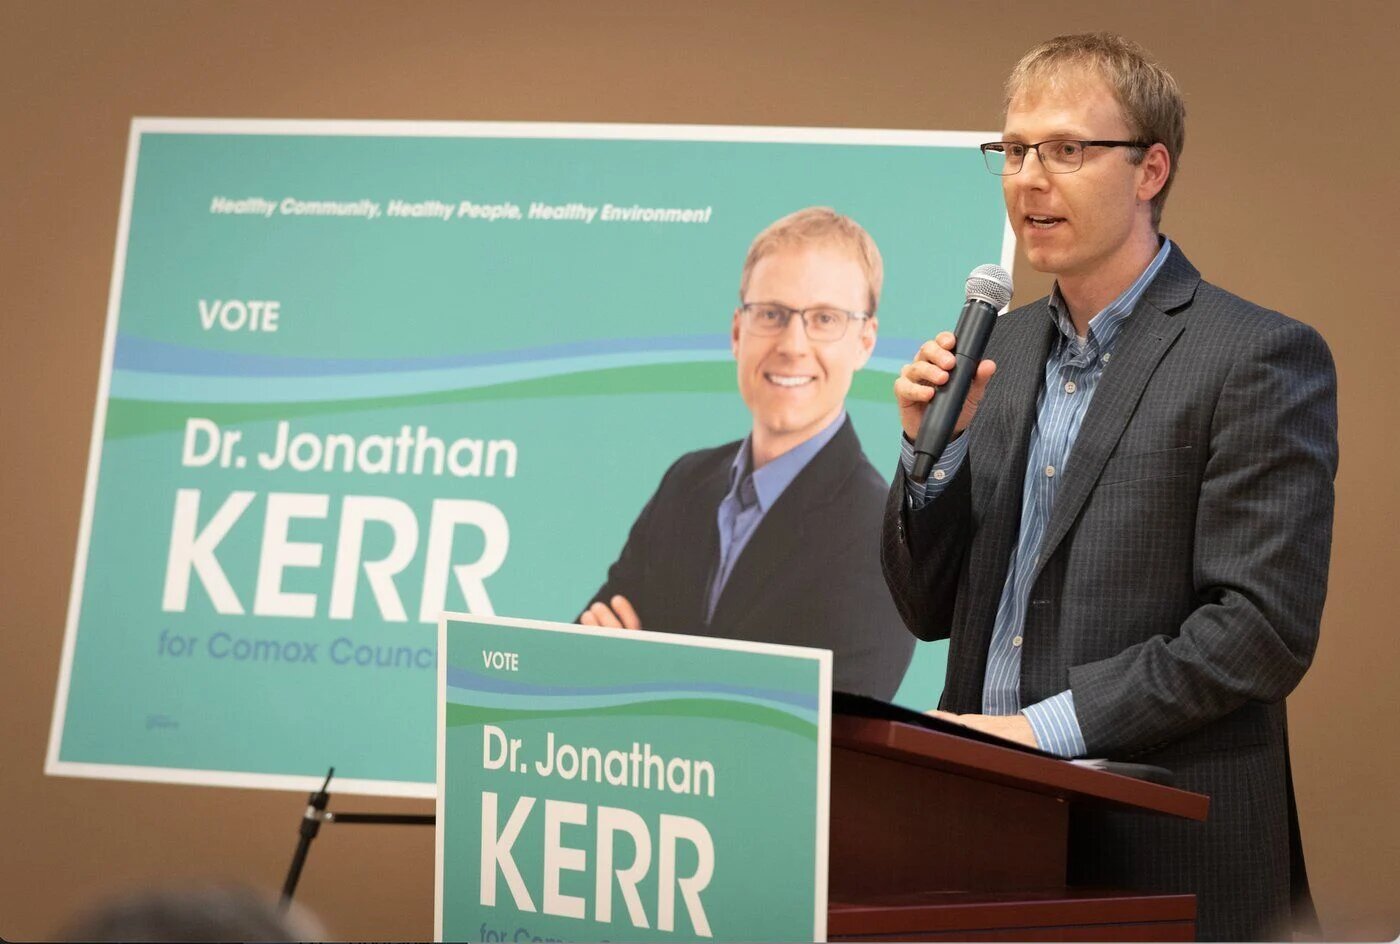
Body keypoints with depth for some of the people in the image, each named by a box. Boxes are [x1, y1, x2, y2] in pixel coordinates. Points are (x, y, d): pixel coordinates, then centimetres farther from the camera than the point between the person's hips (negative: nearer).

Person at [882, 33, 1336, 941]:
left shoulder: (1260, 357, -8)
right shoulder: (1003, 347, 12)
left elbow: (1266, 628, -16)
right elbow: (931, 611, 14)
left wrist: (1049, 726, -19)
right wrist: (934, 445, -2)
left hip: (1164, 857, -6)